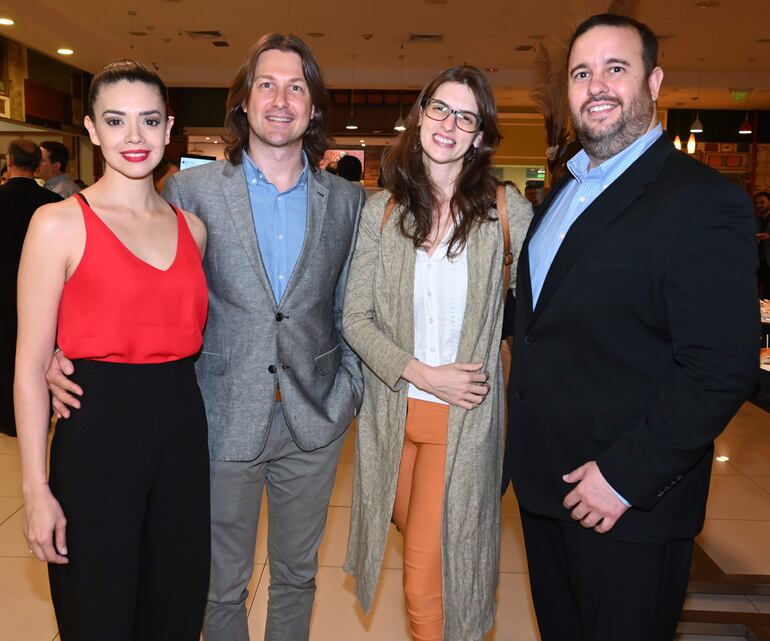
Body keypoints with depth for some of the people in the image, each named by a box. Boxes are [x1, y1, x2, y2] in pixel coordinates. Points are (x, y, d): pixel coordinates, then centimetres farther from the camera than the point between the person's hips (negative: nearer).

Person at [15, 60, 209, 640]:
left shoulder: (191, 226, 8)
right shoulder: (59, 224, -6)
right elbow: (31, 366, -7)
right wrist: (36, 489, -9)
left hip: (182, 433, 4)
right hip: (97, 439, -4)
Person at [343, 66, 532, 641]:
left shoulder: (506, 210, -9)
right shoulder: (381, 210, -3)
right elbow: (355, 318, -5)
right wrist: (422, 373, -14)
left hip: (465, 414, -3)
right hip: (392, 406, 3)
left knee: (432, 569, 4)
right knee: (407, 525, 26)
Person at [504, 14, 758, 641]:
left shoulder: (704, 201, -17)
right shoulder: (563, 191, 9)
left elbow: (722, 372, -21)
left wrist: (626, 477, -20)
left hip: (628, 503, -7)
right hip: (542, 484, 7)